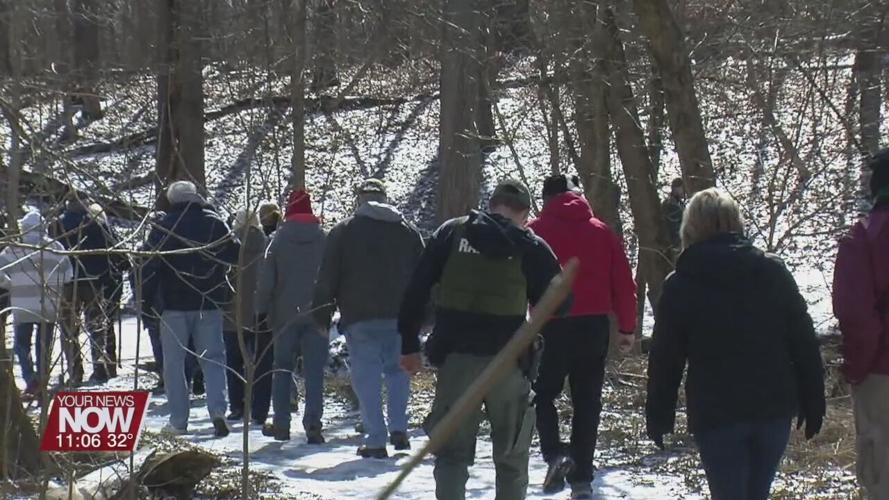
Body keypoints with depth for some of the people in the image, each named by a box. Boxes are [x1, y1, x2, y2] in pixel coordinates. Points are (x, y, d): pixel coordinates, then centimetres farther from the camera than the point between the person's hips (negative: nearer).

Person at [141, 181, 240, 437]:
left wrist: (145, 301, -1)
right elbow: (236, 255, 5)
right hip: (209, 303, 2)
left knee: (174, 363, 5)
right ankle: (217, 409, -11)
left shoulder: (164, 228, -5)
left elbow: (149, 266, -7)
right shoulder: (215, 224, 1)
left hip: (174, 304, -2)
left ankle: (178, 421, 3)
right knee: (213, 359, 8)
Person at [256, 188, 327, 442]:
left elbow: (266, 279, -3)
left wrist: (261, 309, 4)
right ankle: (313, 423, -13)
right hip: (316, 314, 0)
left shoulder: (279, 239, -3)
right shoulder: (325, 239, 0)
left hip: (285, 314, 0)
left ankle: (281, 424, 12)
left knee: (282, 369, 11)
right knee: (314, 371, -1)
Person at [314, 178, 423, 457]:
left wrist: (323, 317, 7)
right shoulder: (408, 232, 11)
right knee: (397, 371, 16)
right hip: (401, 316, 3)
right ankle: (399, 429, 5)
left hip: (360, 317, -3)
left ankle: (375, 440, -3)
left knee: (367, 377, 0)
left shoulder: (343, 232, 2)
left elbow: (327, 278, 1)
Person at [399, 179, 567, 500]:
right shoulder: (532, 247, 0)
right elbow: (558, 303, 4)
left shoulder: (451, 233, 5)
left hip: (455, 357, 1)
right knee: (512, 456, 14)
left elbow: (417, 289, 3)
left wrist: (409, 343, 8)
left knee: (452, 452, 7)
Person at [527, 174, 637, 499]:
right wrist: (627, 328, 14)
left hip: (551, 325, -3)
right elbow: (623, 283, 8)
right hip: (594, 326, 3)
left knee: (543, 393, 13)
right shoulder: (602, 232, 9)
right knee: (587, 402, 10)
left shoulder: (536, 231, 0)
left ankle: (555, 454, -9)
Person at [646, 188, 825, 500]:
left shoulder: (680, 286, -3)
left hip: (716, 416, -3)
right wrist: (813, 404, 10)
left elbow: (664, 358, -1)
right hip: (774, 410, 3)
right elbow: (804, 344, 4)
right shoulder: (773, 272, 3)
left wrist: (658, 416, 9)